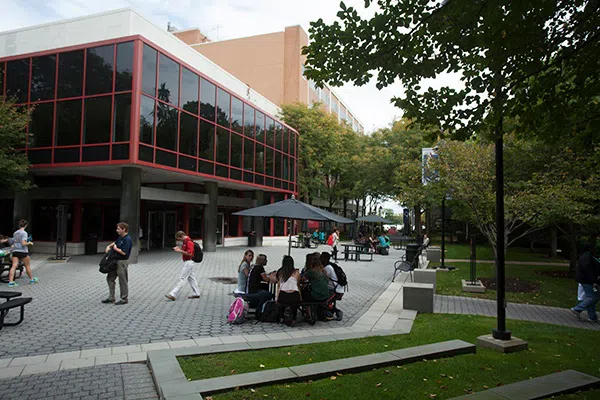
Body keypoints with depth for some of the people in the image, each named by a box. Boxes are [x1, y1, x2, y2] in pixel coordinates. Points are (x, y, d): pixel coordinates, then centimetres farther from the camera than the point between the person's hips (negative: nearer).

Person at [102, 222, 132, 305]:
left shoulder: (127, 239, -21)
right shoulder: (120, 237, 9)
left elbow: (124, 252, -27)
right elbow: (115, 243, 29)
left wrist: (115, 248, -12)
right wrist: (109, 246, 9)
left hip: (122, 262, -10)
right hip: (116, 261, 10)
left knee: (123, 281, 1)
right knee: (110, 278, 14)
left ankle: (124, 299, 14)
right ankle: (111, 298, 23)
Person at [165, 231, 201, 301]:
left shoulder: (189, 242, -18)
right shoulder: (185, 241, 14)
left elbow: (190, 253, -24)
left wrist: (180, 251, -22)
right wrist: (178, 249, 5)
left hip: (189, 262, -11)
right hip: (187, 262, 11)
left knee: (182, 278, -10)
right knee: (191, 278, 13)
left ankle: (173, 295, -11)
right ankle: (196, 293, 18)